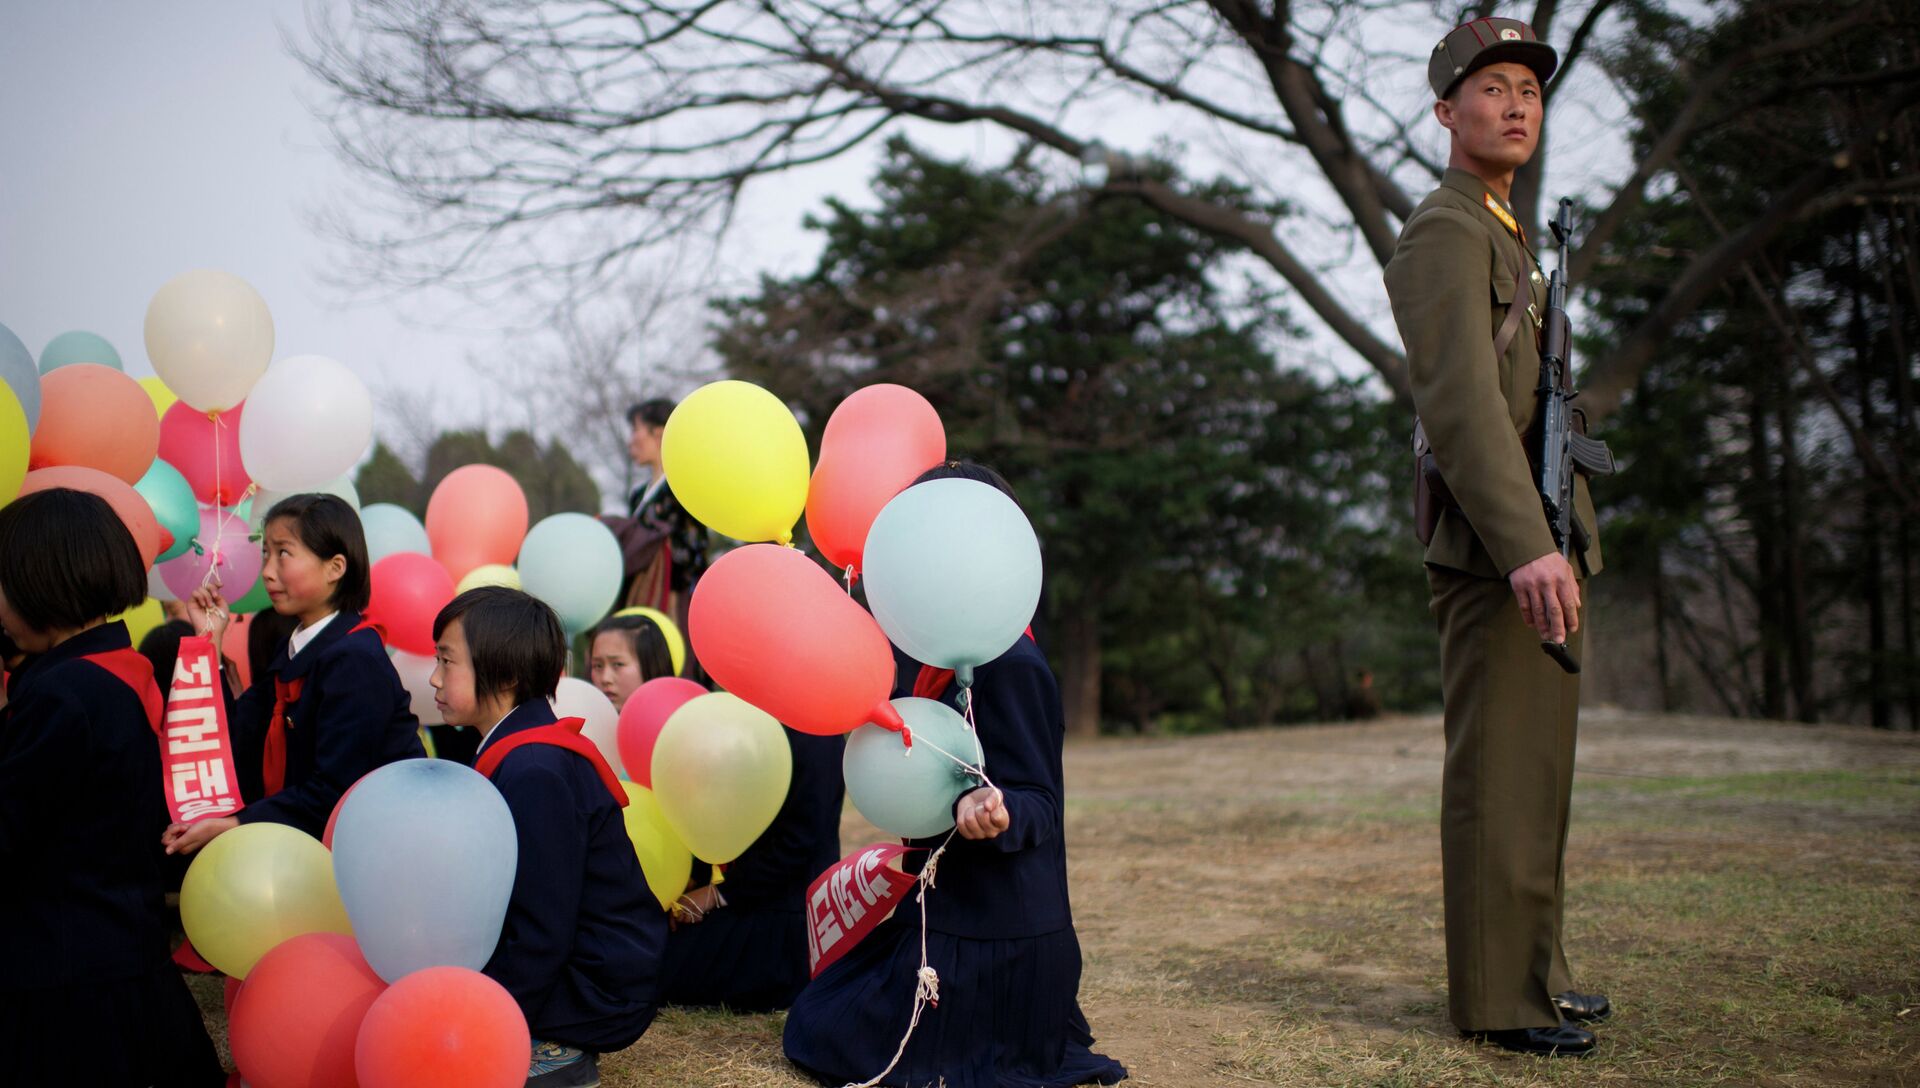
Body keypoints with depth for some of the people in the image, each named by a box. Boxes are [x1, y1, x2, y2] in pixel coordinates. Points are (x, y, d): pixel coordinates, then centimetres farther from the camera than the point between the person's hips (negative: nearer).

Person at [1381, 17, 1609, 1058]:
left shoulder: (1511, 241, 24)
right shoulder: (1443, 233, -9)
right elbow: (1460, 398, -22)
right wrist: (1526, 546, -31)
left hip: (1544, 549, 10)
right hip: (1495, 554, -10)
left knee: (1536, 775, 14)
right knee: (1498, 776, -6)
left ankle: (1536, 971, 23)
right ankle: (1497, 997, 0)